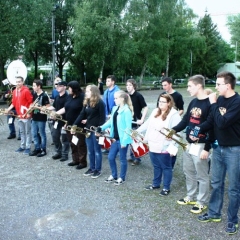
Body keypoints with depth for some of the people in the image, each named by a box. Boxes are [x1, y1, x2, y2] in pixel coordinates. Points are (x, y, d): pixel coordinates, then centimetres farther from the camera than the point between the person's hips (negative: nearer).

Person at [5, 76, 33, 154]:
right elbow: (14, 102, 16)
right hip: (19, 115, 7)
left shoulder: (26, 91, -12)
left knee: (27, 132, 1)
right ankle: (22, 146, 24)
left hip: (26, 115, -7)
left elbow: (31, 102, -13)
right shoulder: (14, 91, 10)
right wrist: (8, 109, 4)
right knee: (22, 132, 15)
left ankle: (28, 147, 8)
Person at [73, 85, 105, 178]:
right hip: (88, 130, 7)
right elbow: (82, 115, 9)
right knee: (90, 151, 14)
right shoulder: (86, 102, 10)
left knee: (97, 151, 4)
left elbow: (102, 118, -14)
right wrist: (74, 125, 2)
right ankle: (92, 168, 27)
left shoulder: (100, 103, -13)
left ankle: (98, 170, 16)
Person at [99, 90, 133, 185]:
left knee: (122, 159, 8)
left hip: (123, 139, -8)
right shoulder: (115, 108, 7)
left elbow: (128, 127, -19)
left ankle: (122, 178, 25)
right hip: (115, 138, 8)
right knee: (111, 157, 14)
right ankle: (114, 175, 33)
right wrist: (101, 128, 0)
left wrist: (124, 140, -20)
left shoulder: (127, 111, -17)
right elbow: (111, 121, 14)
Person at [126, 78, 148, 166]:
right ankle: (132, 157, 26)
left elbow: (145, 108, -14)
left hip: (137, 122, -6)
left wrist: (142, 120, -19)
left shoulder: (138, 95, -12)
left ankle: (137, 158, 14)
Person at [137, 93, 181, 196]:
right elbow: (147, 124, 17)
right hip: (153, 146, 7)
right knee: (156, 166, 21)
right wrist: (137, 131, 15)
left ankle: (166, 188, 21)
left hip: (164, 148, -7)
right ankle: (156, 184, 36)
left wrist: (173, 147, -23)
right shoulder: (155, 112, 10)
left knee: (166, 167, 8)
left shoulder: (174, 114, -13)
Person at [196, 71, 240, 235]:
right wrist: (197, 131, -7)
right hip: (218, 148, 7)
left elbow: (222, 122, -28)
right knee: (216, 183, 17)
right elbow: (210, 121, 7)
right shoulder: (220, 99, 2)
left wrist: (213, 104, -18)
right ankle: (214, 213, 33)